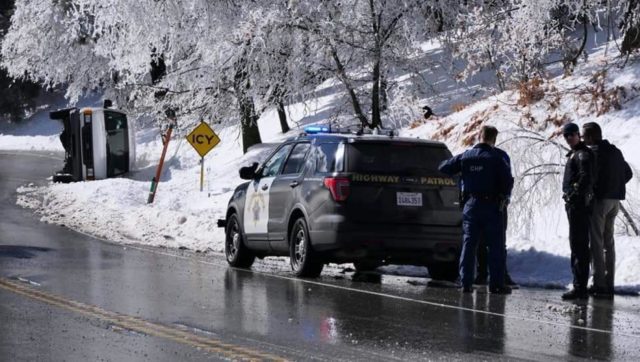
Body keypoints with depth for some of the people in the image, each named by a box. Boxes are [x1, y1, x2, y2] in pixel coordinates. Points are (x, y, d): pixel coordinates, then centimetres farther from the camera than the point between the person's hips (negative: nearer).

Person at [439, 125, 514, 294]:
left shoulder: (465, 157, 2)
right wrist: (503, 195, 6)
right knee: (496, 245, 3)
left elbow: (443, 168, 7)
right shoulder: (496, 158, -9)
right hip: (491, 205, -3)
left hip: (471, 205, 3)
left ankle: (466, 282, 4)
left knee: (469, 244, 8)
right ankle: (496, 284, 1)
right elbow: (508, 180, -13)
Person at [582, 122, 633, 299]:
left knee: (596, 242, -5)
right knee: (609, 242, 12)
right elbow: (628, 173, 20)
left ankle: (599, 284, -9)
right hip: (615, 201, 8)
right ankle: (609, 284, 12)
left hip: (599, 200, -8)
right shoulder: (615, 151, 14)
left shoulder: (594, 152, -12)